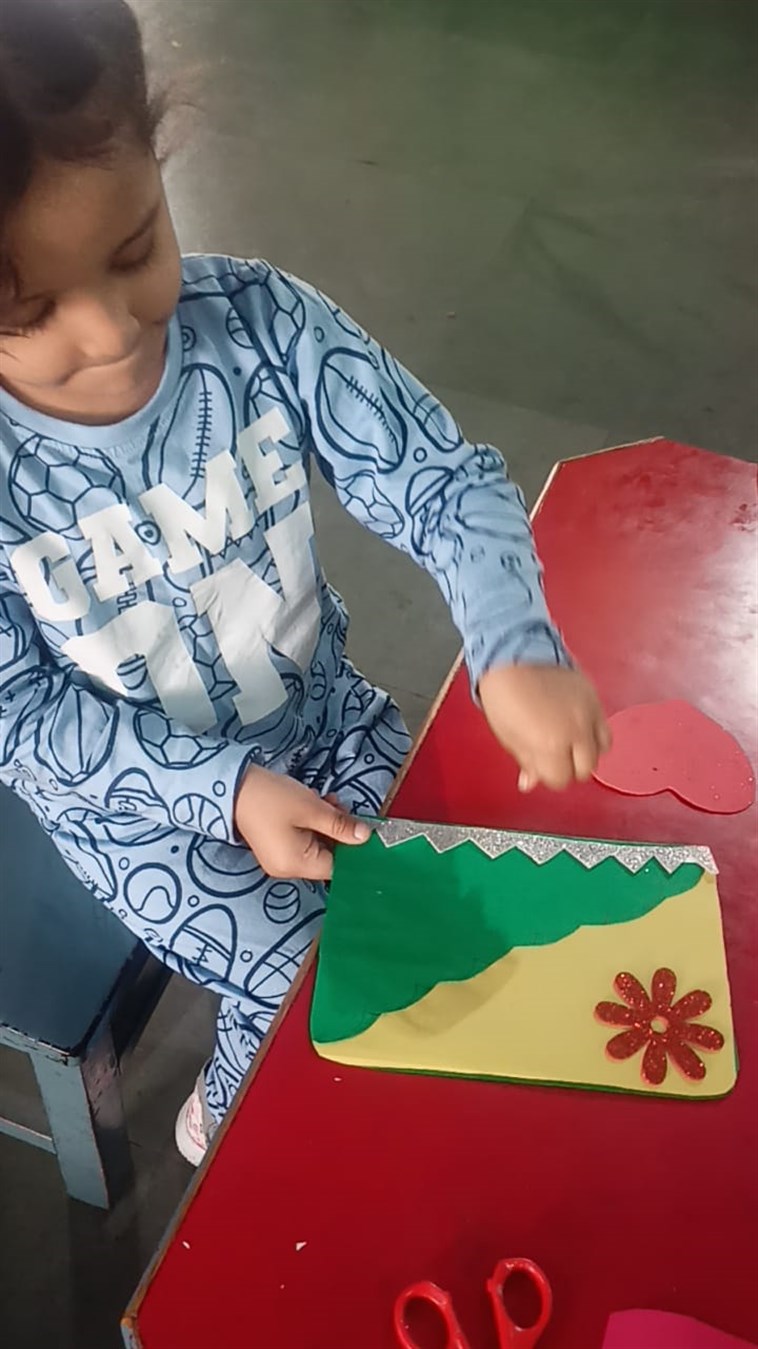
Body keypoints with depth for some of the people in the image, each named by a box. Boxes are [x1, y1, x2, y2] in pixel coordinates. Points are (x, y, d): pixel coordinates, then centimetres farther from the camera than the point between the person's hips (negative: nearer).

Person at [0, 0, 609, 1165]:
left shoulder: (256, 320, -20)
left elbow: (443, 480, -17)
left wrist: (515, 650, -35)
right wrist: (228, 792, -26)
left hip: (320, 715, 3)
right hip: (132, 793, -2)